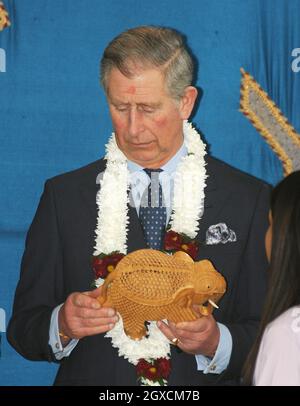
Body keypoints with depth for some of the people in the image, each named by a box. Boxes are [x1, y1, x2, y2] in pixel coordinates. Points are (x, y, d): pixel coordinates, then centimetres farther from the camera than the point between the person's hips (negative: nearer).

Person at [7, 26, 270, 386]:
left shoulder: (248, 198, 3)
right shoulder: (63, 195, 5)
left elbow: (269, 336, 2)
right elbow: (23, 329, 5)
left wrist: (216, 343, -15)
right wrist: (62, 326, -13)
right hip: (92, 379, 1)